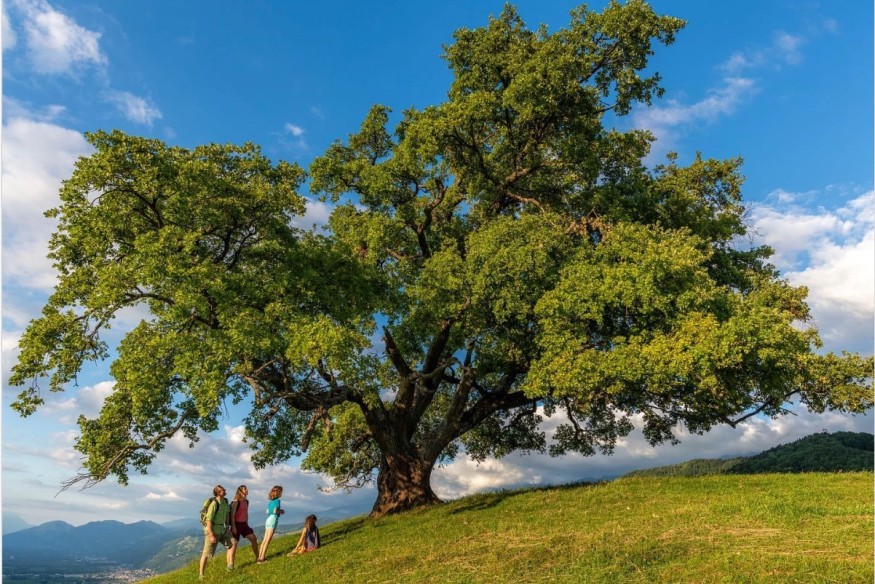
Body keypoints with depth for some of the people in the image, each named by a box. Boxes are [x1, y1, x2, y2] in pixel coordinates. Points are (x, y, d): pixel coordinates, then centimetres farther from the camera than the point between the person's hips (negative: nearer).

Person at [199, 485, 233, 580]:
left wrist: (227, 527, 17)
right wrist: (211, 535, -24)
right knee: (207, 553, 2)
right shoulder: (214, 504, -24)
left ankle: (230, 566, 4)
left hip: (222, 529, 7)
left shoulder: (225, 501, 0)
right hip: (212, 530, -7)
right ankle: (201, 574, 16)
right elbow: (209, 520, -24)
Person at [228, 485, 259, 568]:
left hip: (244, 524, 7)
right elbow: (232, 515, -17)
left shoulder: (246, 501, 9)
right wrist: (233, 527, -20)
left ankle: (257, 558, 15)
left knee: (254, 539, 4)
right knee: (234, 543, -5)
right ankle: (231, 564, 3)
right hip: (237, 524, -7)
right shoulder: (236, 502, -14)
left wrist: (247, 524, 16)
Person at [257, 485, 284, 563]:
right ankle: (261, 559, -8)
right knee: (268, 541, -7)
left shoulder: (271, 501, 15)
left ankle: (260, 557, 12)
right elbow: (275, 511, -21)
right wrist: (281, 511, -2)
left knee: (264, 540, 10)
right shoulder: (277, 500, -9)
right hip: (273, 520, -8)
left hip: (268, 520, 8)